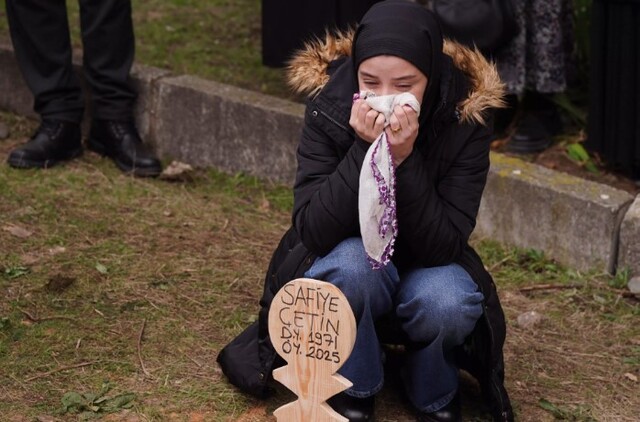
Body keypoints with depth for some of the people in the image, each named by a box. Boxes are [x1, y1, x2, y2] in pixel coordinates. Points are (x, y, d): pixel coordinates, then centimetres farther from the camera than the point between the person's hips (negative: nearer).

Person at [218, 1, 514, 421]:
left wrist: (405, 159, -37)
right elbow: (313, 232, -26)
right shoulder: (329, 105, -21)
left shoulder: (466, 115, -22)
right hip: (352, 268, 0)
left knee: (446, 302, -33)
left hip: (425, 271, 0)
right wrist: (365, 151, -36)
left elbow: (444, 247, -25)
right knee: (352, 262, -34)